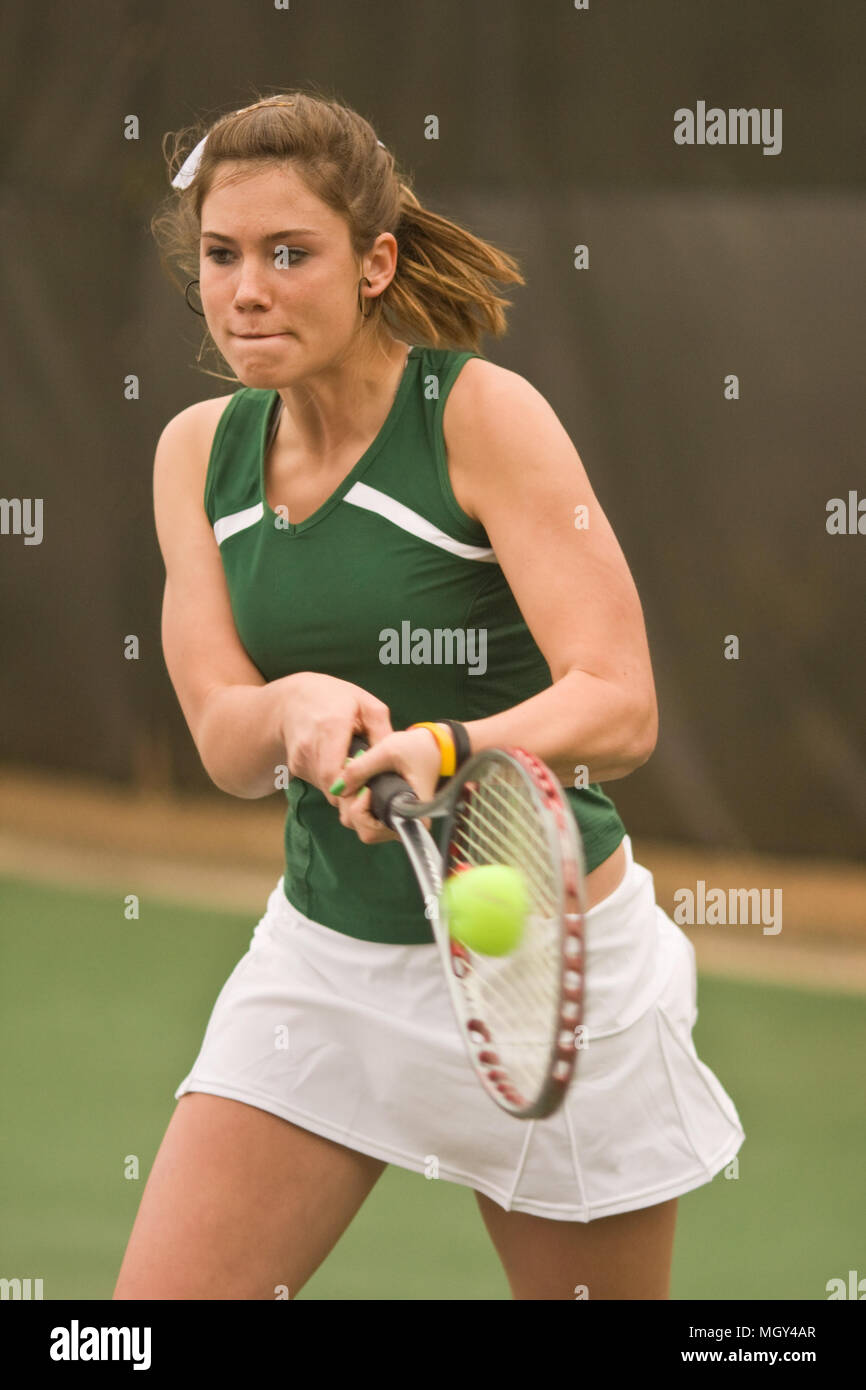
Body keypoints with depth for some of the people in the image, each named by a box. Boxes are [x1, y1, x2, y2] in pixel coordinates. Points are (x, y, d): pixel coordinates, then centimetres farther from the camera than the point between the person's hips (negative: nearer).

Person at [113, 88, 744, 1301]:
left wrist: (442, 749, -43)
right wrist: (296, 708, -30)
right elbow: (222, 740, -7)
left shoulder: (484, 415, -15)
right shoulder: (199, 451, 1)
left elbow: (619, 707, -24)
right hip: (323, 959, 4)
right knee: (161, 1296, -8)